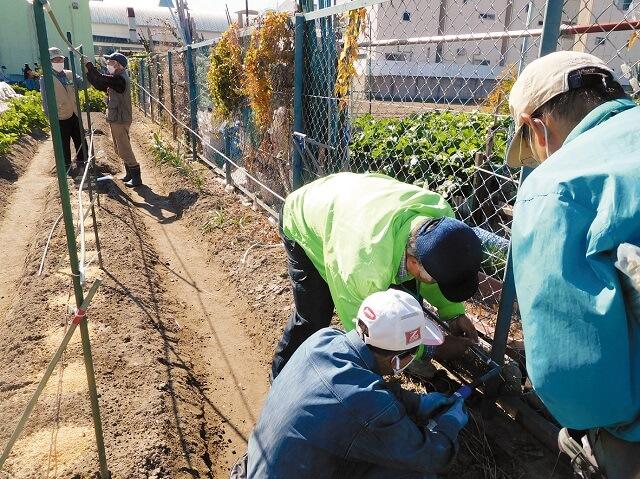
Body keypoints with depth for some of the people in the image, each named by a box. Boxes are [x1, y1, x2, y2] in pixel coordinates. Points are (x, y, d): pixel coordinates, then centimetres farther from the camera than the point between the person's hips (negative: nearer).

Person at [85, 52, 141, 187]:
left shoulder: (120, 79, -18)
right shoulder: (116, 78, 14)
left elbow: (101, 79, -30)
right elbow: (99, 85, 14)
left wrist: (89, 65, -21)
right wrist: (88, 72, 4)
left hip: (120, 120, -10)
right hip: (116, 119, 10)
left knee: (124, 149, -7)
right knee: (120, 149, 16)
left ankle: (136, 178, -1)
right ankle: (130, 174, 26)